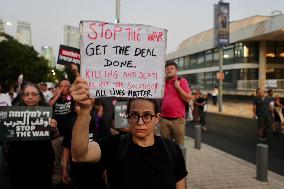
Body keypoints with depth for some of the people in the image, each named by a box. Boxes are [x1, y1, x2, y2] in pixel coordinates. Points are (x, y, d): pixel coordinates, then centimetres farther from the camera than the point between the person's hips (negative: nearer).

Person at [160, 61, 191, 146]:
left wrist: (178, 87, -11)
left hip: (178, 119, -4)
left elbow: (188, 99, -8)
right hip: (164, 119, 4)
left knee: (179, 145, 4)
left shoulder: (182, 81, 0)